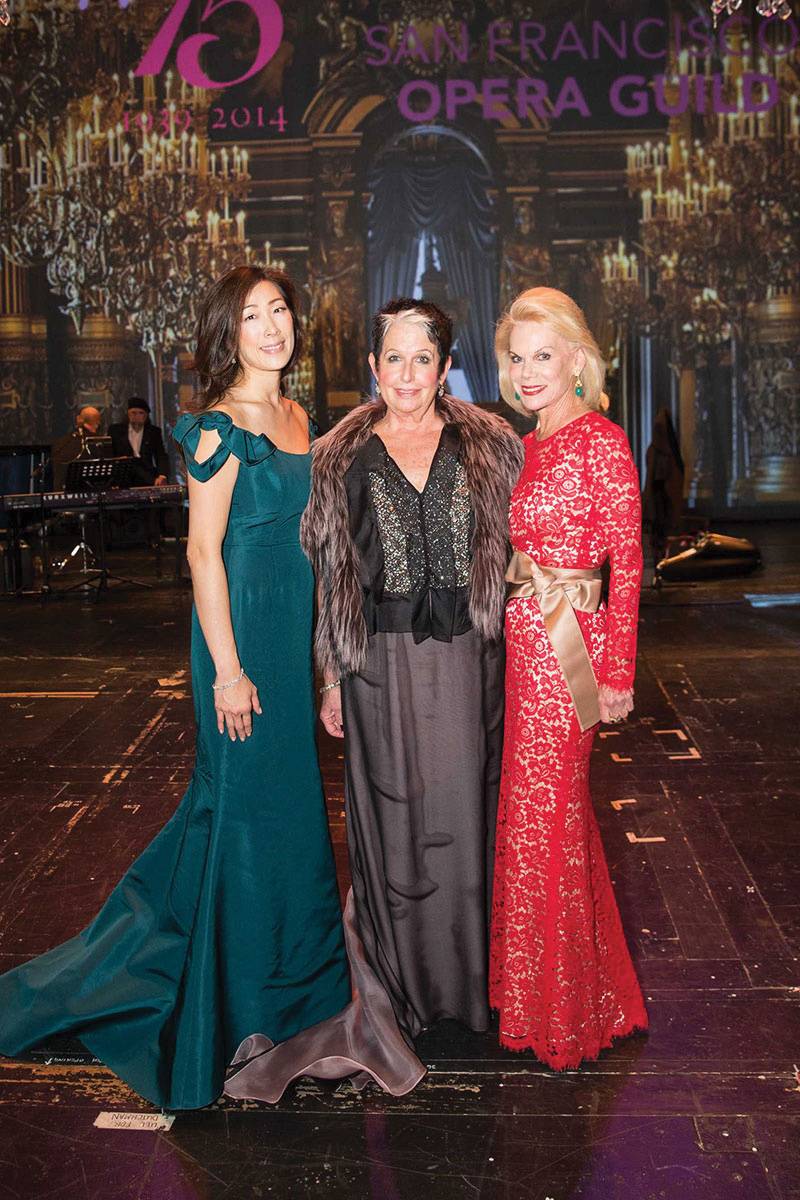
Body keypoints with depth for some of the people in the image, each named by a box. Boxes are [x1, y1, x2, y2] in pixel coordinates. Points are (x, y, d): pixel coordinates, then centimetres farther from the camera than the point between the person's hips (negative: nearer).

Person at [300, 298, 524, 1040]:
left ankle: (469, 975, 28)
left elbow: (517, 550, 7)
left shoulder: (487, 447, 3)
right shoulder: (343, 459, 3)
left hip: (468, 663, 1)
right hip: (383, 665, 0)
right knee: (393, 818, 8)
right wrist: (333, 681, 2)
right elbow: (329, 577, 3)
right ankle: (403, 981, 27)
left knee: (465, 813, 8)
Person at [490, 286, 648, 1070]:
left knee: (543, 813, 0)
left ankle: (559, 1006, 20)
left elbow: (626, 563, -12)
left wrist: (616, 670, -13)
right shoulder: (527, 448, 12)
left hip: (565, 643, -8)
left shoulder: (601, 443, -11)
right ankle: (528, 984, 35)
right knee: (526, 804, 16)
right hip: (519, 638, 8)